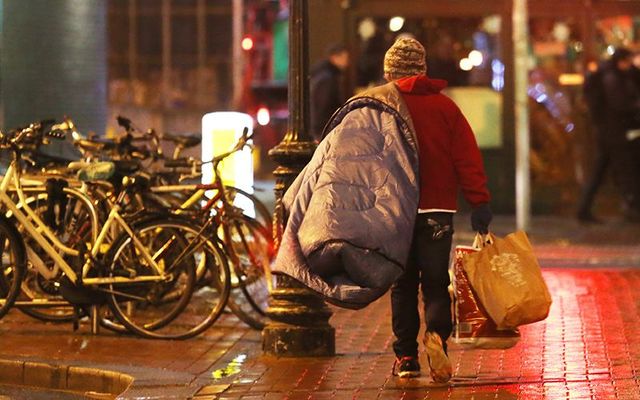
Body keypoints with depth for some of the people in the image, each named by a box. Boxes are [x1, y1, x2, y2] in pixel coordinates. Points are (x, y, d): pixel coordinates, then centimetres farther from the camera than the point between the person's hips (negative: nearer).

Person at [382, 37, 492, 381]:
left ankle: (406, 356, 8)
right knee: (436, 282, 5)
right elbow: (467, 157, -3)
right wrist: (480, 202, -2)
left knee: (403, 285, 10)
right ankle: (437, 333, -20)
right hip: (438, 209, 0)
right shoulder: (445, 106, 2)